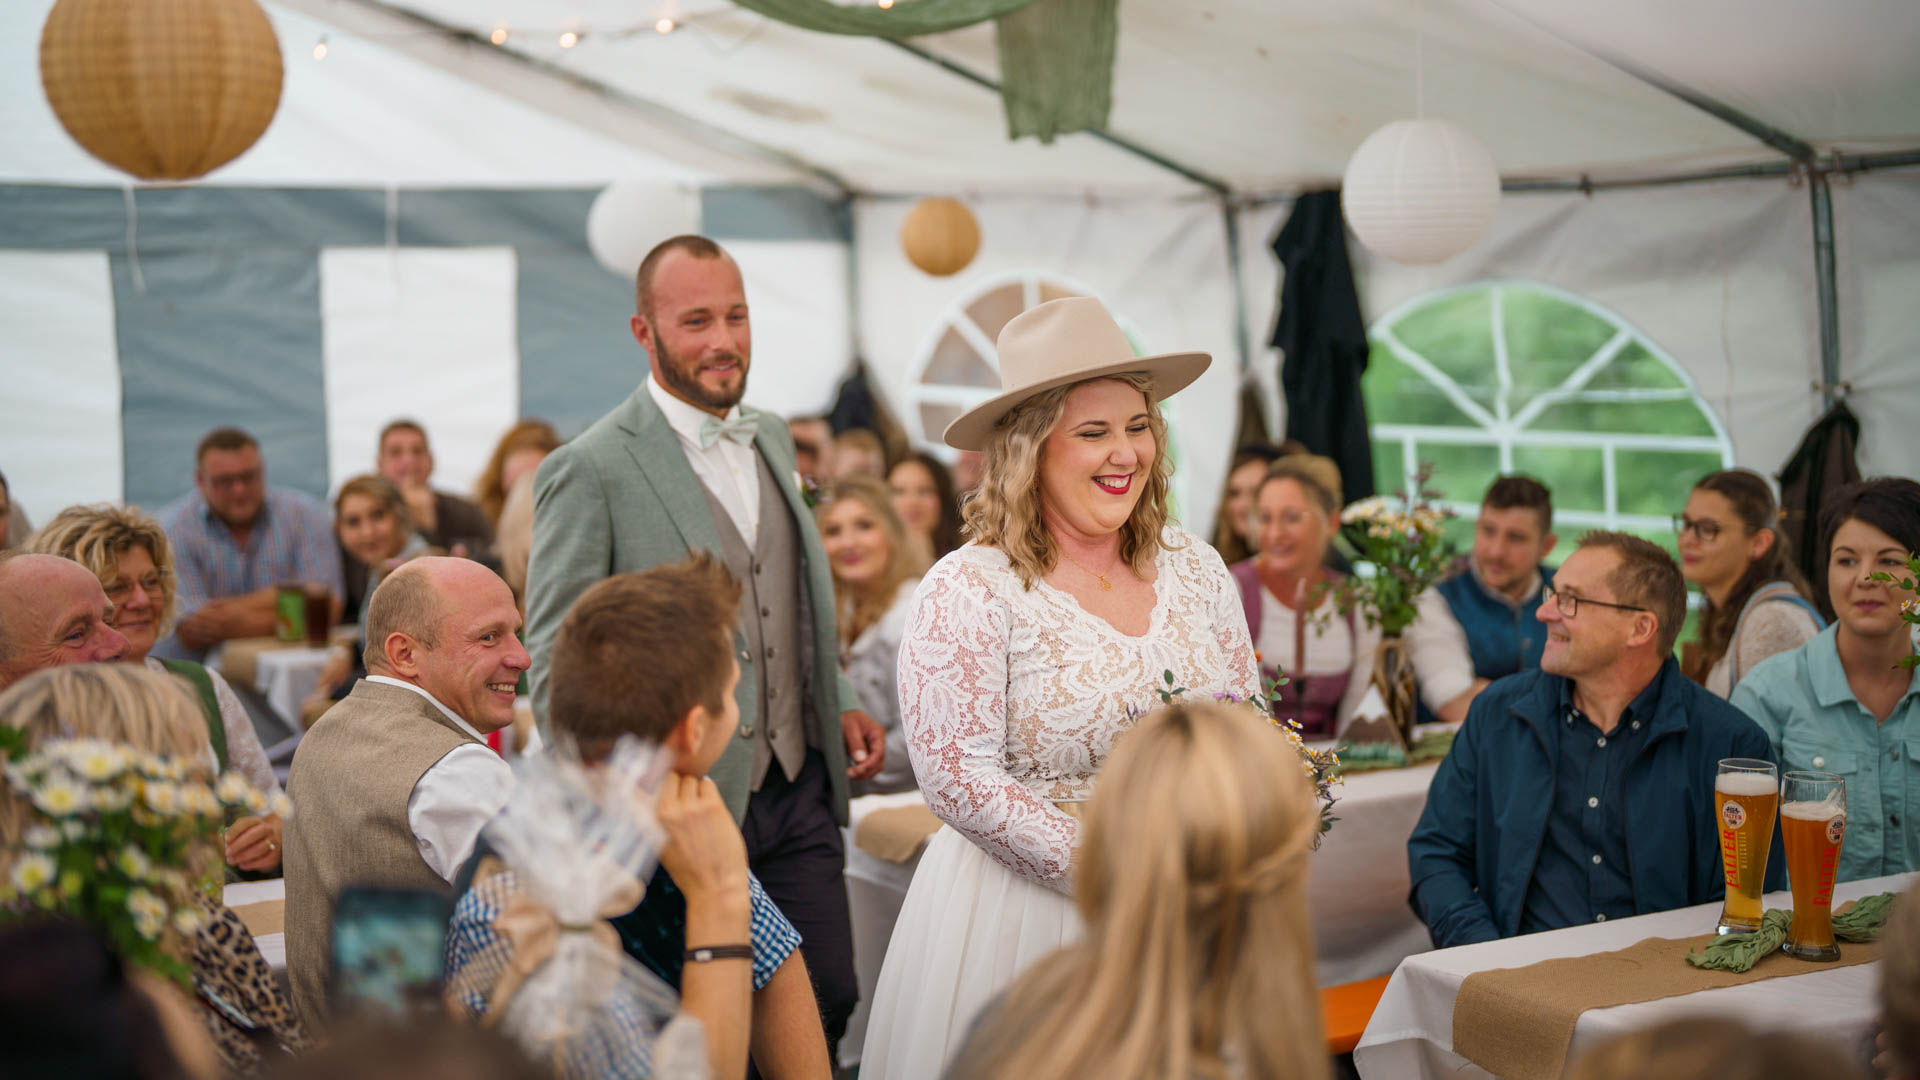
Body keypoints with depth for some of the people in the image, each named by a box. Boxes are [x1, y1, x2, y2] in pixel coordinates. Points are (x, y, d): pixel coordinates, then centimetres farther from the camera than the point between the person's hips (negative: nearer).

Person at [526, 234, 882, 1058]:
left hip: (798, 794, 6)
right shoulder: (590, 470, -12)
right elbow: (552, 662, -11)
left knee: (827, 1001, 9)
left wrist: (835, 705, 9)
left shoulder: (771, 438, 11)